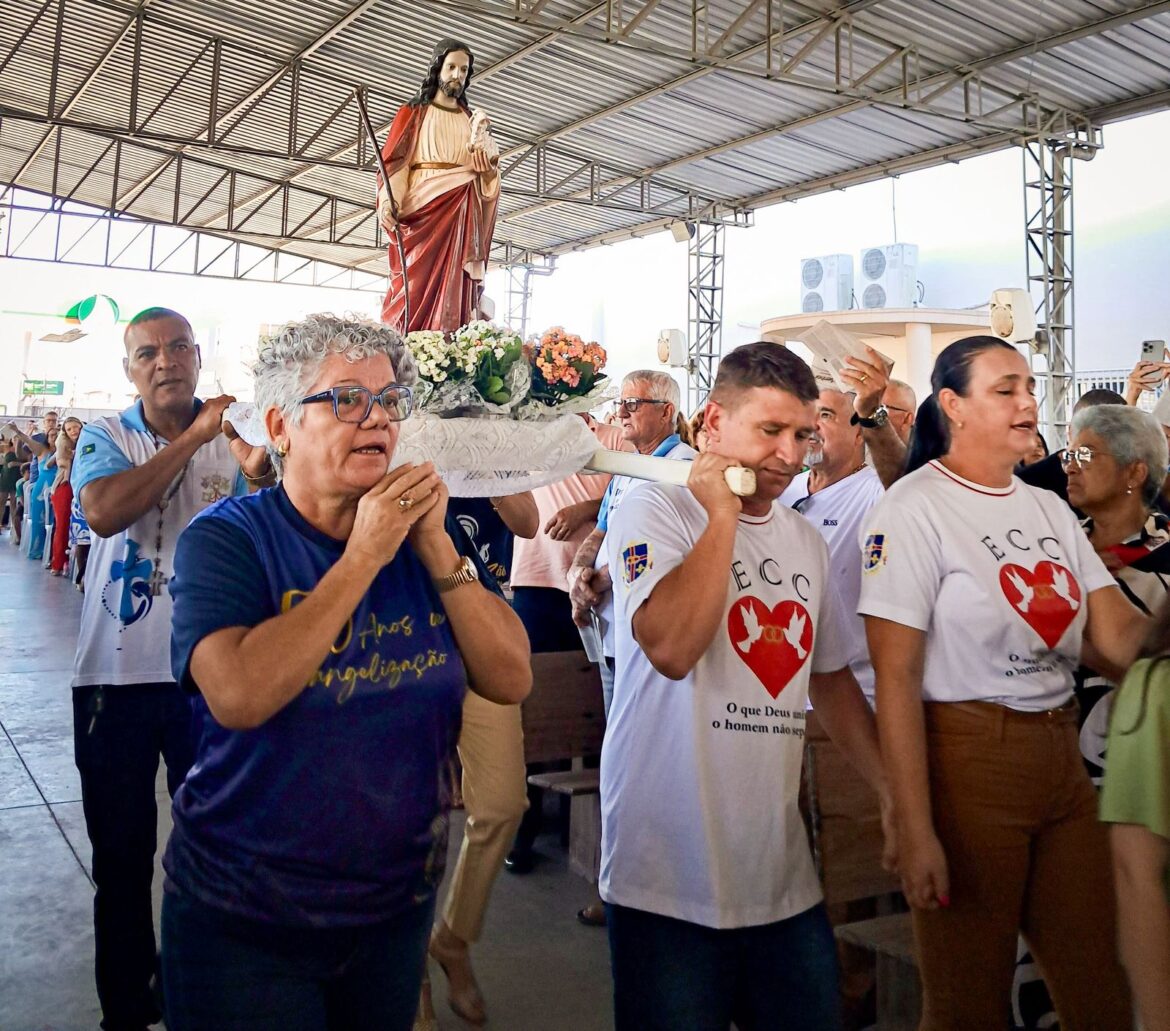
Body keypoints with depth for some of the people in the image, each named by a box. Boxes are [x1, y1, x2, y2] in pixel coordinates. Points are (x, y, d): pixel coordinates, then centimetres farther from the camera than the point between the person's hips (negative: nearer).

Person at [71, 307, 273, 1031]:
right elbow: (104, 512, -22)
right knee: (121, 850, 12)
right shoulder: (106, 437, -1)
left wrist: (257, 475, -27)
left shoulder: (234, 440, 1)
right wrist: (193, 436, -21)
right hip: (118, 672, 0)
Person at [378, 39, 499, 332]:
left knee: (455, 291, -6)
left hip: (463, 216, 3)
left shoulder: (473, 121, 22)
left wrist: (482, 140, -10)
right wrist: (388, 201, -17)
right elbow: (395, 161, 0)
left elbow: (489, 169, 11)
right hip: (423, 209, -3)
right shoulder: (414, 113, 13)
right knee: (416, 288, -13)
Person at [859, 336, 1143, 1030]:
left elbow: (1121, 636, 2)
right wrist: (916, 832, -19)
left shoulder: (1049, 508, 11)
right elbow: (896, 678, -16)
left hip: (1063, 757, 6)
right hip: (966, 762, -6)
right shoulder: (914, 509, -11)